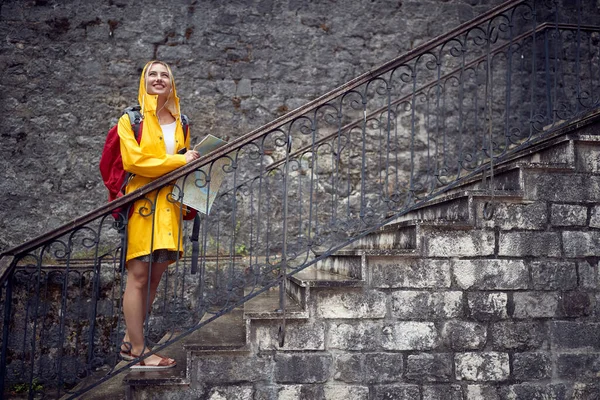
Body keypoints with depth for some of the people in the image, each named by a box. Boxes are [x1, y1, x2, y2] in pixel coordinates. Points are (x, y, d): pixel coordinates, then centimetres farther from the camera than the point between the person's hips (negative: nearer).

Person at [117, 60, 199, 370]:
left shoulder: (180, 123, 18)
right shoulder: (131, 119, 4)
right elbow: (133, 160, -11)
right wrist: (179, 161, -12)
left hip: (169, 205, 5)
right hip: (141, 203, -5)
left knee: (155, 276, 5)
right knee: (139, 275, -6)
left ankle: (130, 340, 15)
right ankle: (138, 351, -3)